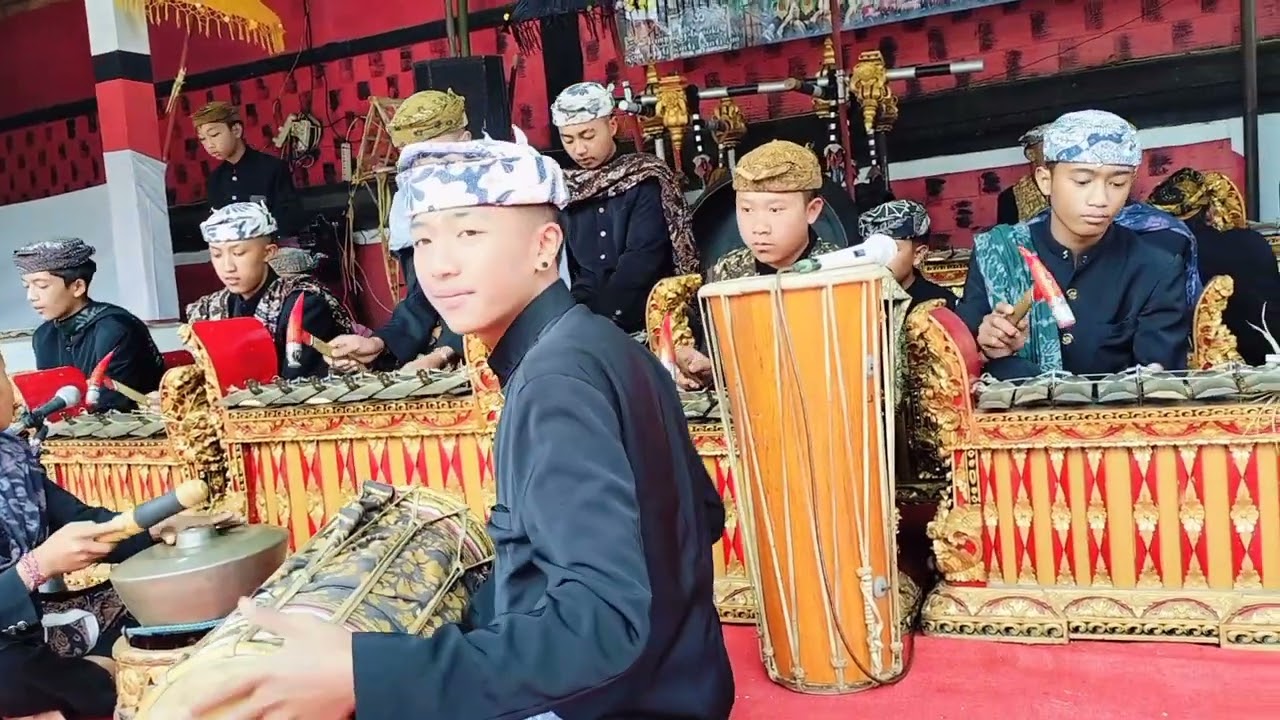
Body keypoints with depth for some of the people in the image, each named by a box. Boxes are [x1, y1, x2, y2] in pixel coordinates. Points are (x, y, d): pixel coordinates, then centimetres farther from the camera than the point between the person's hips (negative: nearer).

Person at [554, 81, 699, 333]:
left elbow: (641, 260, -11)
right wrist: (575, 310, -12)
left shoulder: (644, 179, -2)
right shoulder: (565, 189, 11)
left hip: (642, 315, -3)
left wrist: (591, 313, -18)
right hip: (580, 313, 4)